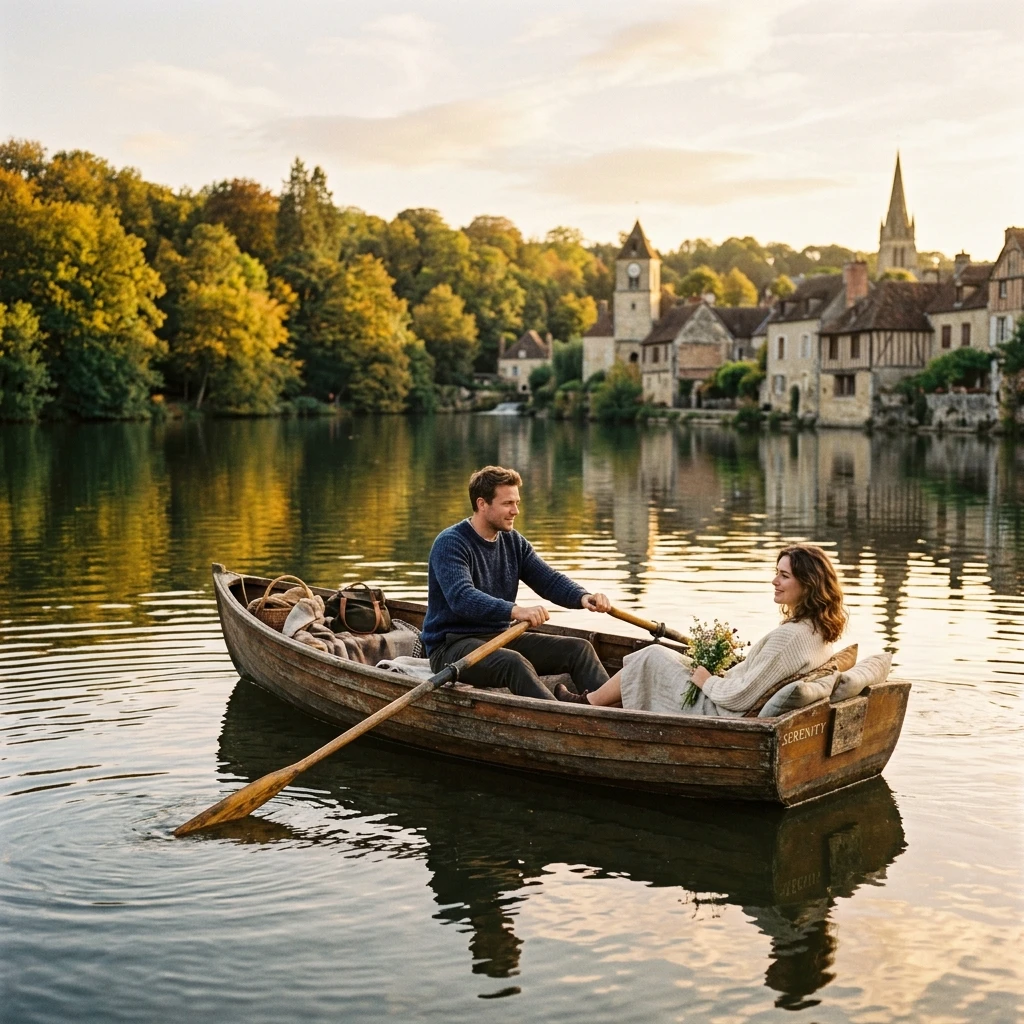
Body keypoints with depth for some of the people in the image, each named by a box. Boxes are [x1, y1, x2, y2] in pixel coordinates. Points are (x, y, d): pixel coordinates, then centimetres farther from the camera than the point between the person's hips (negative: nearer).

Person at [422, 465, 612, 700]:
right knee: (514, 662, -37)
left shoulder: (513, 542, 10)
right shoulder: (450, 543, -15)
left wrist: (582, 597, -20)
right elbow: (461, 597, -31)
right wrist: (515, 611, -47)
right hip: (452, 646, -8)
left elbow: (550, 580, 3)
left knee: (579, 649, -9)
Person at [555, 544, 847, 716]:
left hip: (721, 715, -9)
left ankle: (587, 703, 26)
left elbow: (740, 697, -27)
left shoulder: (790, 636, -29)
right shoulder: (819, 629, 0)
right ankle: (598, 702, 31)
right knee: (661, 656, 20)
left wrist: (709, 681, -9)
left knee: (652, 656, 5)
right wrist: (723, 674, 6)